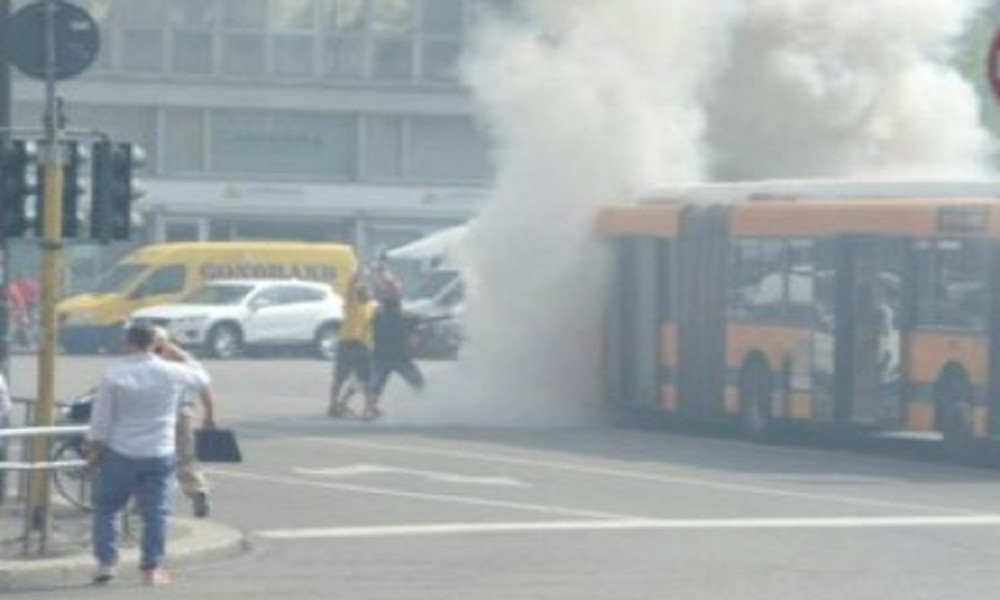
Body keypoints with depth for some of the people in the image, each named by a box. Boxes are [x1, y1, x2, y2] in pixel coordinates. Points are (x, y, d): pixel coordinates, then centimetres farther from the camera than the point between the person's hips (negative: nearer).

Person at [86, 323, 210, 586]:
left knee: (106, 507, 12)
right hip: (159, 454, 1)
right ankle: (152, 567, 5)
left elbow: (100, 419, -6)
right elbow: (201, 379, 19)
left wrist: (93, 451, 4)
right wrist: (178, 353, 32)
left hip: (120, 454, -1)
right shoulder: (172, 373, -3)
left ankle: (105, 562, 7)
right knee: (155, 512, 6)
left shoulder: (114, 375, -9)